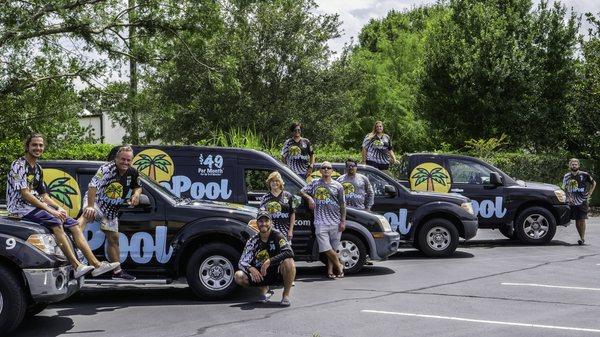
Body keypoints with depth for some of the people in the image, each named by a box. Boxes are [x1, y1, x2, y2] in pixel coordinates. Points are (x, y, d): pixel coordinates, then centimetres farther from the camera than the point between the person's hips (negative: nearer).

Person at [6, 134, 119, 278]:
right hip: (22, 208, -9)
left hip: (37, 207, 9)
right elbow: (25, 194, -18)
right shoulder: (19, 165, -9)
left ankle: (96, 264, -8)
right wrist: (50, 210, -20)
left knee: (74, 225, -1)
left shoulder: (38, 168, 19)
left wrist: (58, 208, 0)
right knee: (55, 222, -33)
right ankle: (76, 266, -36)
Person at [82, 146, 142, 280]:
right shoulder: (107, 168, -24)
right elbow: (93, 186, -35)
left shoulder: (133, 173, -3)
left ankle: (117, 271, 19)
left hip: (111, 209, 6)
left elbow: (137, 187, 16)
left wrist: (136, 194, -8)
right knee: (87, 215, -39)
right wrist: (90, 206, -44)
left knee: (113, 238, 10)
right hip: (96, 202, -5)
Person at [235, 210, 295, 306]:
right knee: (239, 276, -18)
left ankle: (286, 295, -13)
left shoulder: (276, 235, -10)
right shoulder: (253, 241, -1)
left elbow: (289, 252, -25)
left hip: (278, 273, -3)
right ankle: (264, 290, 11)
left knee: (288, 262, -35)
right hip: (261, 275, 3)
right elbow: (242, 262, -5)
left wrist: (269, 261, -31)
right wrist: (251, 269, -28)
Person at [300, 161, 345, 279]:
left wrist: (343, 221, 1)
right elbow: (302, 191, 16)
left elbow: (342, 204, 8)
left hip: (335, 222, 0)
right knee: (326, 248, -8)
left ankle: (330, 270, 13)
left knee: (333, 249, 3)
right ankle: (339, 266, 9)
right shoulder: (315, 183, 11)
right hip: (321, 222, 0)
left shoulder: (337, 186, 9)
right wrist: (309, 198, -5)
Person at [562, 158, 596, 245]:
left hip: (583, 201, -3)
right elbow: (564, 188, 15)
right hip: (573, 201, 3)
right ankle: (581, 237, 14)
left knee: (582, 220, -8)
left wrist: (589, 194, 3)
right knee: (576, 220, 3)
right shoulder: (566, 176, 5)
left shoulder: (584, 175, -3)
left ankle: (582, 238, -2)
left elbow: (593, 183, 10)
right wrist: (569, 197, 1)